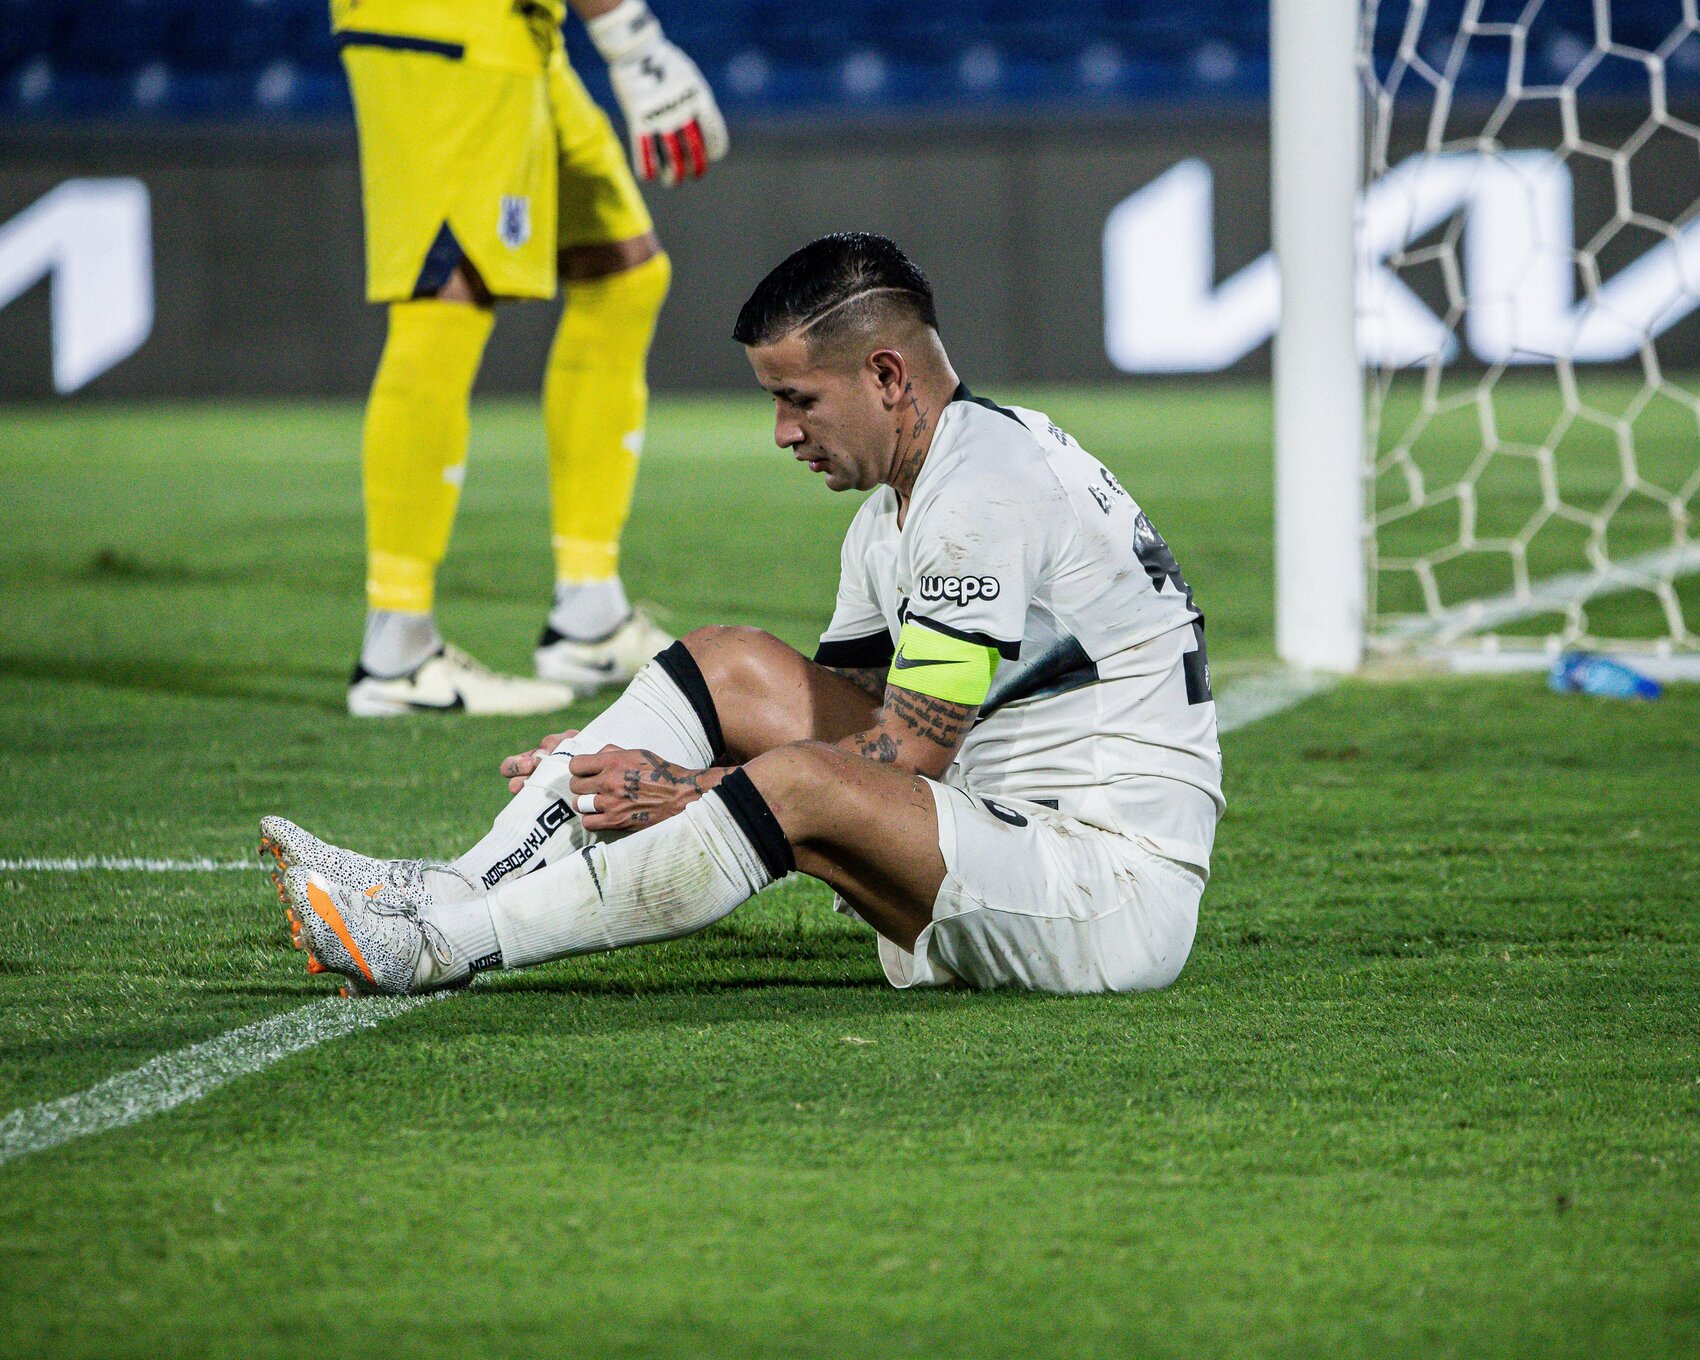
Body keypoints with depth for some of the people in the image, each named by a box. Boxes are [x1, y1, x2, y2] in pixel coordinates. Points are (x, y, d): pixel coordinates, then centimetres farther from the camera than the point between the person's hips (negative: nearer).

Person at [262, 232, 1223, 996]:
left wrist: (692, 791, -13)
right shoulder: (896, 511, 14)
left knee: (800, 786, -30)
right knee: (731, 665, 5)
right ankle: (461, 890, -5)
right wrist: (630, 767, 5)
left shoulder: (985, 494, -18)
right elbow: (840, 709, 16)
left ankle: (450, 940, -24)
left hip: (1124, 892, -10)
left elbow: (904, 761, -19)